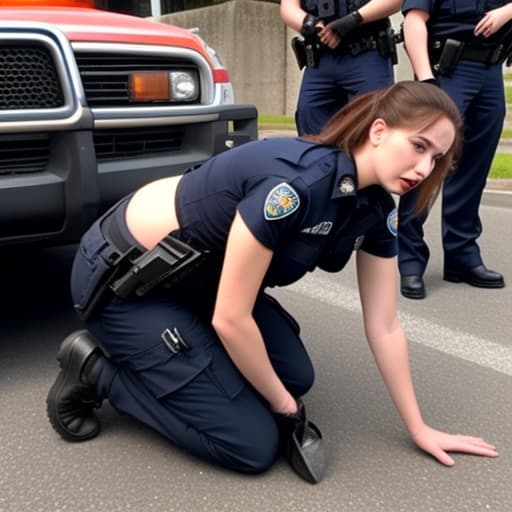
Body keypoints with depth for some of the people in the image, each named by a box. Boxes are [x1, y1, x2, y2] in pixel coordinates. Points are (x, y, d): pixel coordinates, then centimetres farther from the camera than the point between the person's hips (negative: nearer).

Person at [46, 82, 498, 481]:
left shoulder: (376, 207, -5)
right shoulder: (295, 183, -32)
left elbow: (384, 327, 2)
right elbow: (230, 319, -26)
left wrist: (419, 428, 6)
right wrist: (281, 402, -9)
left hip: (200, 274, 8)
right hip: (125, 276, -8)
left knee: (296, 377, 9)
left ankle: (165, 360, 19)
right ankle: (96, 368, 5)